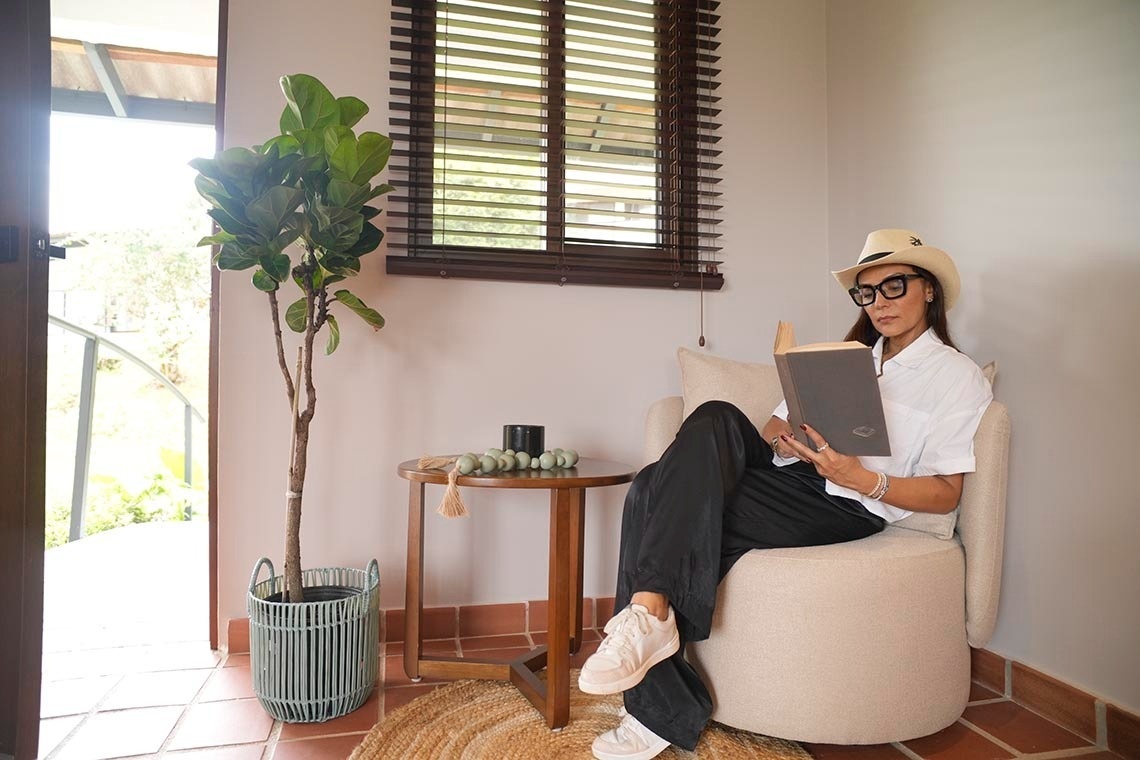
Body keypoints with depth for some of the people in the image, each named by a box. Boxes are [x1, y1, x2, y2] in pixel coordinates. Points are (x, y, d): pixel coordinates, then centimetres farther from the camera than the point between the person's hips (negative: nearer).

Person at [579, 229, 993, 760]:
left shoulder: (959, 377, 8)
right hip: (786, 476, 6)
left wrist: (861, 478, -19)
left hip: (848, 507, -6)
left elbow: (945, 494, -2)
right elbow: (775, 427, 18)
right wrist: (785, 438, -7)